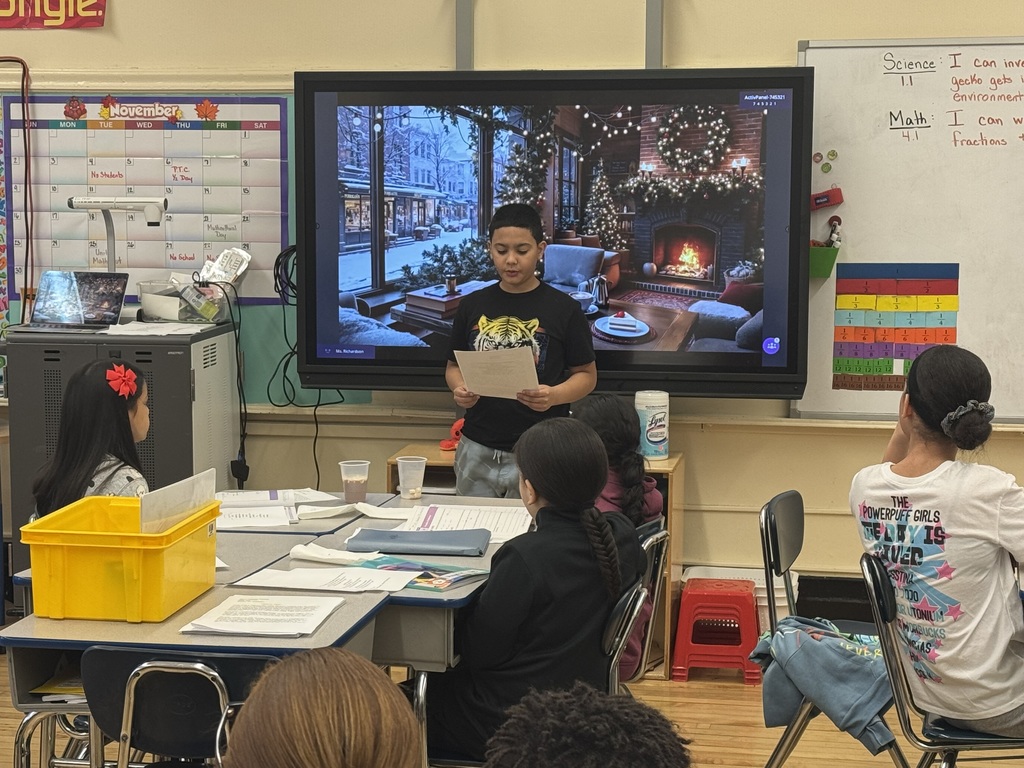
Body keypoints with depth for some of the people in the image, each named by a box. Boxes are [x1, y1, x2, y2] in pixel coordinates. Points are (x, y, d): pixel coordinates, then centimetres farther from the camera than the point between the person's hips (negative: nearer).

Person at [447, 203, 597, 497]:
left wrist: (554, 396, -17)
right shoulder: (472, 306, 8)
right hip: (477, 450, 3)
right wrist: (460, 389, -7)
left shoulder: (564, 309, -1)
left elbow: (586, 374, 2)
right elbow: (454, 366, 15)